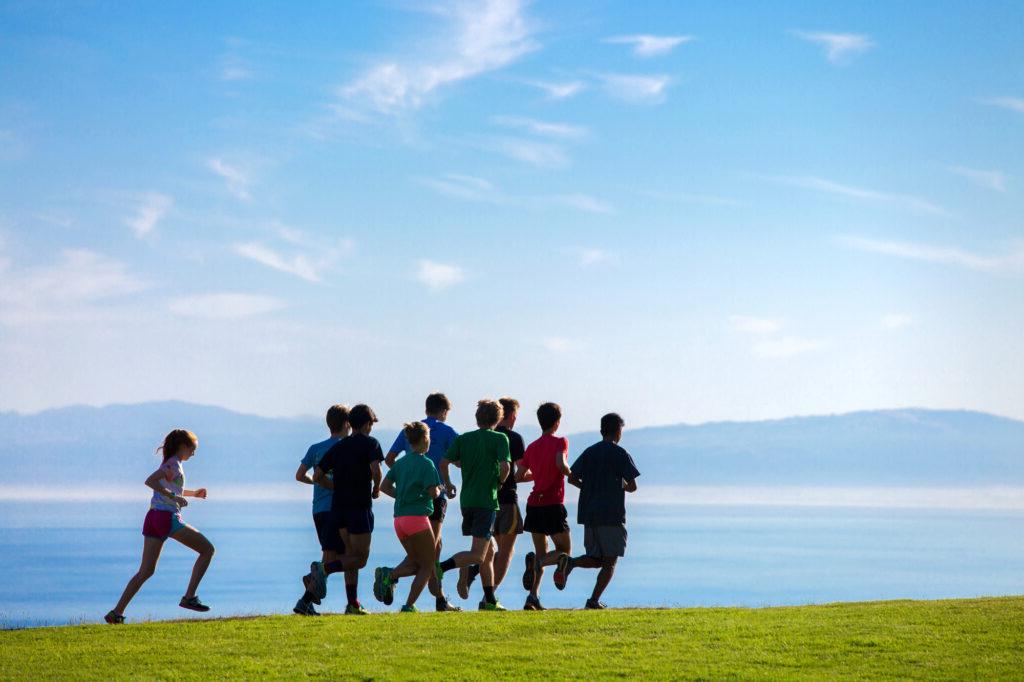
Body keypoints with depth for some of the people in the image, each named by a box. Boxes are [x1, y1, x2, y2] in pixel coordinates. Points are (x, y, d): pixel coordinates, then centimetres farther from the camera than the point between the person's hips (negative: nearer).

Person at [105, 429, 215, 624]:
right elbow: (150, 481, -23)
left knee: (146, 571, 8)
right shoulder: (174, 465, -7)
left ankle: (117, 612, 1)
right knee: (207, 549, 2)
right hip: (168, 518, -9)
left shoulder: (170, 464, 20)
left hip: (153, 517, 9)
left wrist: (193, 493, 29)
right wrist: (174, 497, -22)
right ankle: (189, 597, -5)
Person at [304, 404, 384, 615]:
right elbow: (376, 470, -18)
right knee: (360, 557, -2)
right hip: (360, 506, -6)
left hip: (338, 506, 6)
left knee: (351, 554, 12)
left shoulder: (338, 446, 14)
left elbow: (317, 476, 10)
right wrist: (376, 489, 1)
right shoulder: (370, 443, -3)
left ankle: (353, 604, 8)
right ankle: (323, 569, -24)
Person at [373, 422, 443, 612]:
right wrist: (439, 490, 6)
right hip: (418, 518, -7)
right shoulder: (426, 464, -9)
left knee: (414, 562, 18)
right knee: (427, 566, 7)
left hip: (399, 519, 7)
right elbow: (433, 493, -16)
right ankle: (409, 606, -2)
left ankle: (389, 575, -11)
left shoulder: (400, 463, 11)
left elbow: (384, 486, 12)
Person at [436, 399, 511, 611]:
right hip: (487, 501, -6)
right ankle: (440, 567, -27)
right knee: (478, 555, -6)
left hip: (466, 500, 6)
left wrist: (448, 484, 16)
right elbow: (505, 466, -16)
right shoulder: (500, 438, -2)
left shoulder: (463, 438, 9)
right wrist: (499, 482, 4)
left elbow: (444, 462, 0)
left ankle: (490, 601, 15)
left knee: (489, 551, 16)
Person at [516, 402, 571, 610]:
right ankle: (536, 561, -24)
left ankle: (533, 597, -8)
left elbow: (519, 475, 12)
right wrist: (569, 473, -1)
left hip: (534, 504, 5)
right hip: (553, 504, -5)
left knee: (541, 553, 10)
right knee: (564, 551, 7)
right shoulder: (560, 442, -3)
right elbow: (560, 463, -22)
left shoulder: (532, 447, 13)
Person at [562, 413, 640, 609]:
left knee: (597, 559, 15)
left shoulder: (589, 452, 10)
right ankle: (594, 600, -9)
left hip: (589, 514, 5)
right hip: (612, 514, -5)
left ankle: (571, 562, -14)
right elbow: (632, 486, -9)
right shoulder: (619, 454, -7)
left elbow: (572, 478, 7)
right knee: (609, 562, 2)